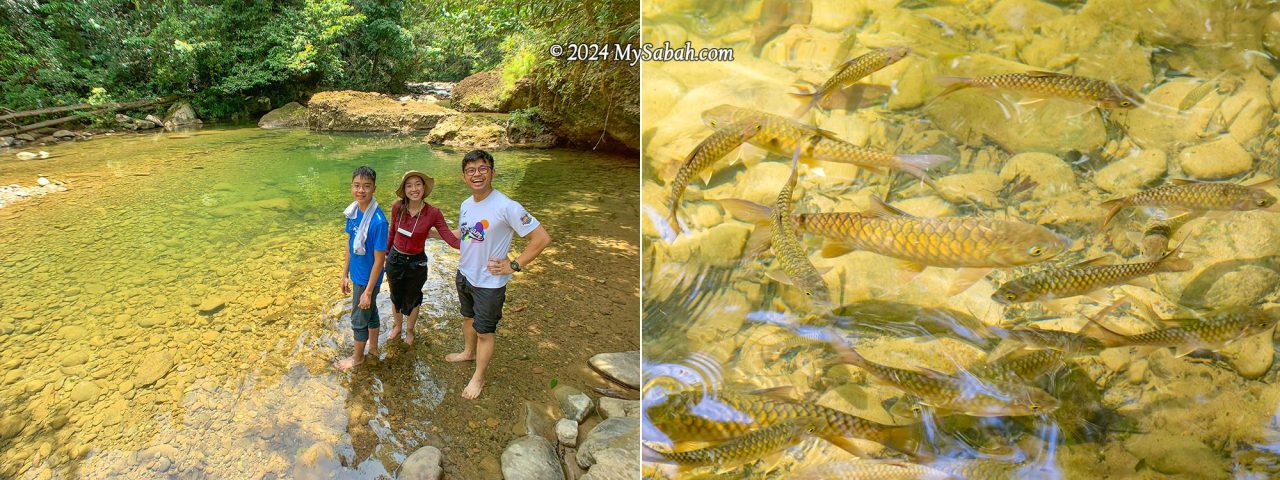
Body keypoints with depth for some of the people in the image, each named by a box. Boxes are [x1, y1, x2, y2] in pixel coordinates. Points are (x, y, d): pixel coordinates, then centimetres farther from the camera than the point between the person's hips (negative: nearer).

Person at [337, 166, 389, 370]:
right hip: (357, 275, 6)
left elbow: (379, 260, -23)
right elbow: (349, 244, 6)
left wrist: (368, 291, -18)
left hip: (368, 279, -6)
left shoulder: (378, 221, -29)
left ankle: (357, 357, 36)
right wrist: (345, 274, 10)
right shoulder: (353, 211, -7)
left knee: (359, 319, 13)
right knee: (370, 312, 24)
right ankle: (373, 349, 45)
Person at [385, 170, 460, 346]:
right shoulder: (397, 208, -15)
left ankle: (410, 330, 50)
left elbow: (451, 239, -24)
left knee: (412, 299, 21)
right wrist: (386, 254, 14)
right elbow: (392, 232, 2)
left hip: (416, 263, -2)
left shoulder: (433, 213, -22)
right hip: (395, 259, 2)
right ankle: (397, 326, 53)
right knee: (395, 297, 25)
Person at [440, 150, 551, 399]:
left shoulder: (506, 207, -27)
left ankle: (478, 377, 30)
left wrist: (514, 265, -23)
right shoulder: (466, 205, -3)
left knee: (484, 332, 10)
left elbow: (542, 238, -27)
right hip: (464, 276, 7)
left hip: (489, 283, -7)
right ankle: (468, 352, 55)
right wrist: (461, 268, 14)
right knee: (468, 317, 29)